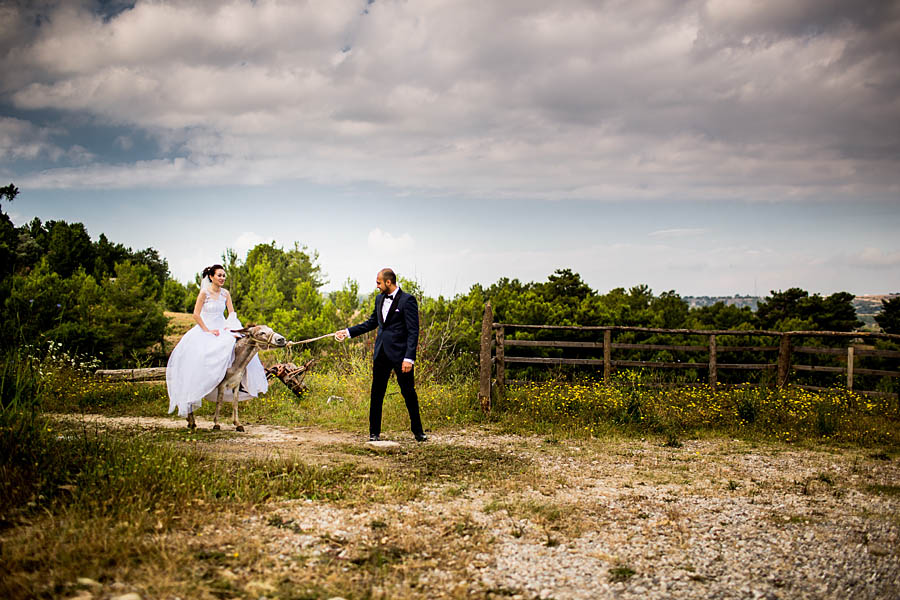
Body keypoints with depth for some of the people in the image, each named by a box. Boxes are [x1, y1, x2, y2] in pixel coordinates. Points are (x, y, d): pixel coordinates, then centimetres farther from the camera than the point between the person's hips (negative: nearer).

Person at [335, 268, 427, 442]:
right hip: (381, 353, 6)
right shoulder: (380, 299, 12)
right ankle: (374, 433, 14)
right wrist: (348, 332, 19)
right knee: (376, 393, 6)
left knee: (408, 392, 3)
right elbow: (371, 323, 25)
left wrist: (409, 358, -19)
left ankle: (418, 431, 15)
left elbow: (413, 331, -13)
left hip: (400, 354, -6)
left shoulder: (407, 300, -10)